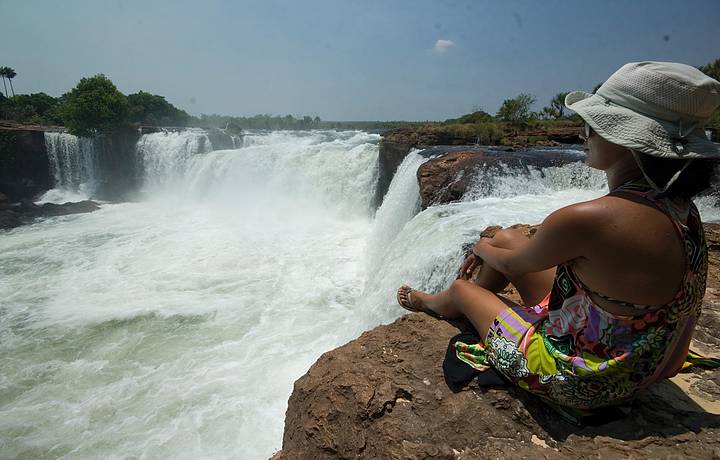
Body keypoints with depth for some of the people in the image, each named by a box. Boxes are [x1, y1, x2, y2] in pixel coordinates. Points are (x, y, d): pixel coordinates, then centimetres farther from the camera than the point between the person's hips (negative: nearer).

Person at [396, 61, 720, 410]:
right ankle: (440, 302, 36)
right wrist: (495, 246, 14)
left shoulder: (588, 218, -34)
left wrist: (483, 248, 8)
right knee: (506, 237, 11)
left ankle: (436, 304, 51)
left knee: (462, 289, 12)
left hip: (581, 383, -7)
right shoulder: (679, 207, -6)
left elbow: (514, 265, -14)